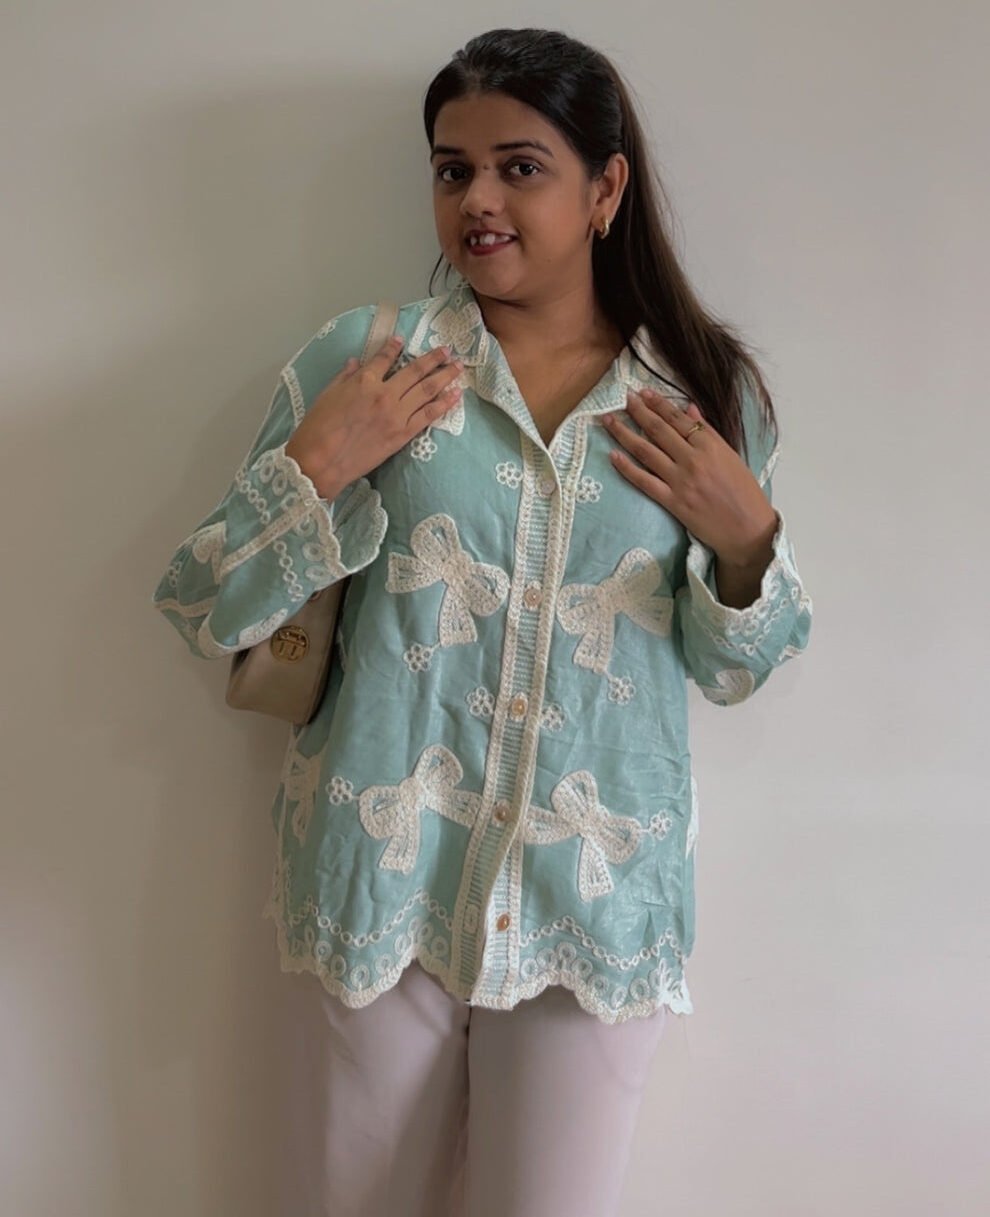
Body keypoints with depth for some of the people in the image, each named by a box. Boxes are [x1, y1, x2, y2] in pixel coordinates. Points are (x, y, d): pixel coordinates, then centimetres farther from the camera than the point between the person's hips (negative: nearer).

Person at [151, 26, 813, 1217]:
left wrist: (747, 537, -10)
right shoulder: (365, 358, -4)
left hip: (599, 903, 1)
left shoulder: (705, 393, 1)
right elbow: (200, 612, -2)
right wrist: (315, 469, -18)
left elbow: (730, 668, 9)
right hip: (382, 883, 0)